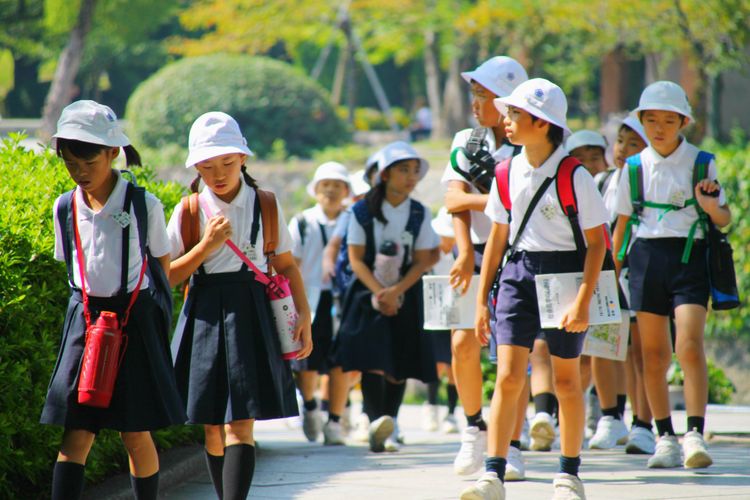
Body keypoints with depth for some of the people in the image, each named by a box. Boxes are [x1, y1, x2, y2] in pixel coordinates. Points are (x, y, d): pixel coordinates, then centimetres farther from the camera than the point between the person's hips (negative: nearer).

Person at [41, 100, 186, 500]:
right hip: (85, 320, 2)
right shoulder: (65, 208, 4)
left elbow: (162, 264, 6)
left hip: (136, 321, -2)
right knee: (75, 433, -6)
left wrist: (159, 315, 8)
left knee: (135, 434, 2)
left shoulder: (143, 205, -5)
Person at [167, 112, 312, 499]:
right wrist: (207, 245, -11)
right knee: (212, 428, 7)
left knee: (239, 425, -12)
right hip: (205, 318, 2)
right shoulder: (189, 211, 2)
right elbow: (168, 277, 1)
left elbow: (286, 265, 10)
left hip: (251, 318, -2)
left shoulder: (265, 206, 3)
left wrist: (303, 314, 1)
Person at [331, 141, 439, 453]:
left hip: (405, 295, 2)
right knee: (372, 359, -17)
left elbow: (422, 261, 0)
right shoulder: (363, 211, -3)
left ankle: (389, 429, 13)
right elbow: (356, 258, -3)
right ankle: (375, 422, -28)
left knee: (399, 365, 1)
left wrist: (396, 292, -13)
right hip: (369, 291, -2)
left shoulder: (419, 214, 2)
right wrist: (378, 292, -14)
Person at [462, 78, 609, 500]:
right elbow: (497, 238, 12)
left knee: (566, 380, 6)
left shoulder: (575, 177, -10)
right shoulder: (509, 174, 4)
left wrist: (583, 301, -14)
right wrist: (482, 298, 11)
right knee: (508, 377, -9)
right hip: (519, 273, 3)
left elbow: (597, 243, -7)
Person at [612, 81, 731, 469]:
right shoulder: (635, 167, 7)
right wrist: (611, 270, 10)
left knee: (689, 345, -17)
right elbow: (622, 222, 14)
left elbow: (725, 219, 6)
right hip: (646, 257, 3)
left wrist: (710, 206, -16)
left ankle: (695, 434, -18)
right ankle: (665, 438, 13)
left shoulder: (701, 164, 2)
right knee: (652, 354, 4)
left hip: (690, 256, -3)